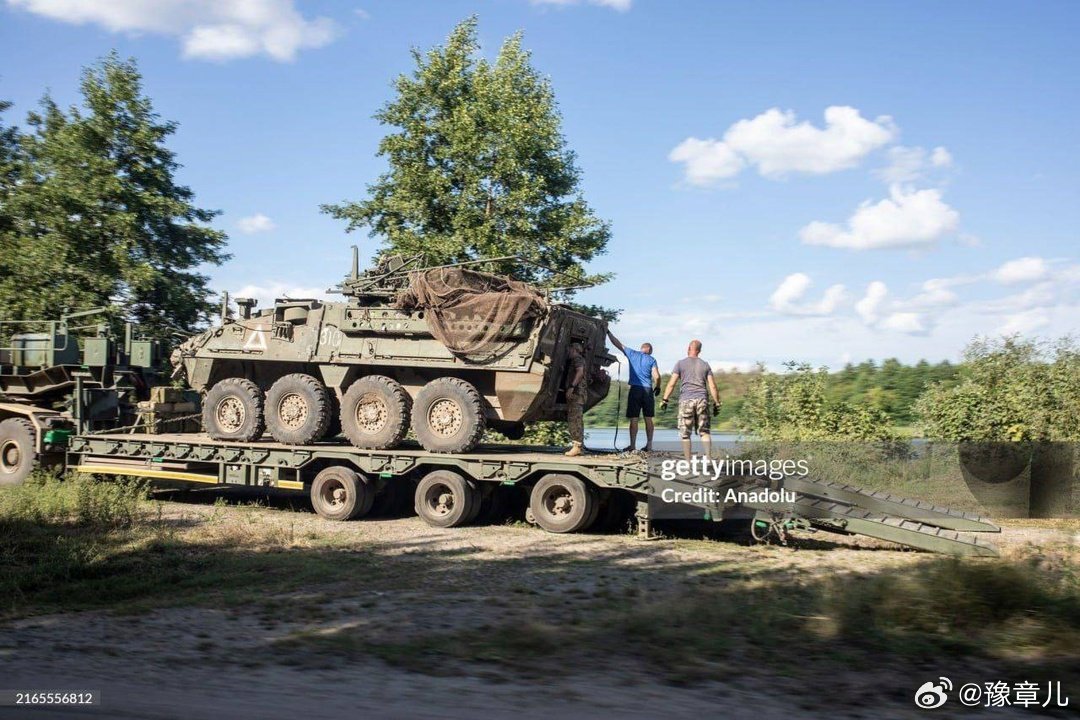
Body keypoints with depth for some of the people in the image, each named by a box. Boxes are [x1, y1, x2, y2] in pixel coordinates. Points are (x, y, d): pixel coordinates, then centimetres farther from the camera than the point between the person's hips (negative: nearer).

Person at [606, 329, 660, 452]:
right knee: (648, 419, 8)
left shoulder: (632, 353, 6)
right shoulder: (651, 359, 4)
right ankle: (649, 445, 9)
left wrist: (608, 332, 22)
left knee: (633, 419, -1)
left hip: (635, 390, -1)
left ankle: (633, 446, -3)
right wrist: (657, 387, 12)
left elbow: (617, 343, 11)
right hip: (648, 390, 1)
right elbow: (656, 376, -5)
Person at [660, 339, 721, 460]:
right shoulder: (705, 365, 11)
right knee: (704, 431, 7)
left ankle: (688, 461, 2)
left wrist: (664, 400, 0)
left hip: (686, 400, -2)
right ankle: (709, 458, -5)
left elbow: (671, 384, -4)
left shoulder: (681, 363, 4)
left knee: (685, 433, 3)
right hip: (702, 400, 2)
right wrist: (716, 403, 11)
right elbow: (713, 386, 5)